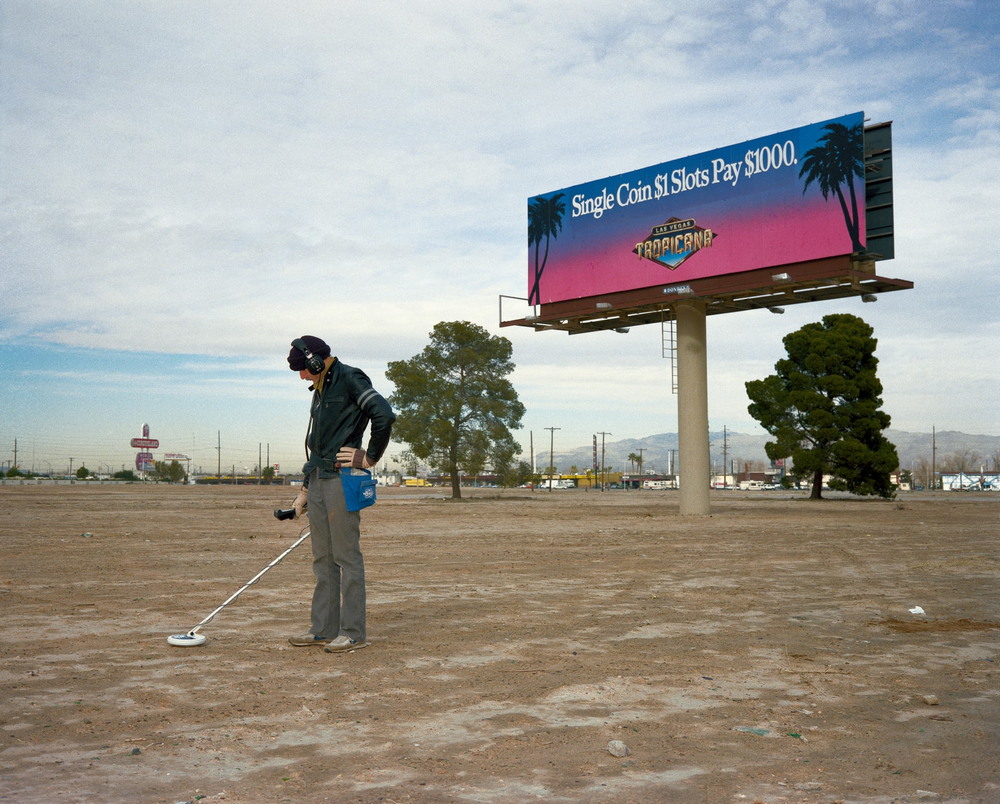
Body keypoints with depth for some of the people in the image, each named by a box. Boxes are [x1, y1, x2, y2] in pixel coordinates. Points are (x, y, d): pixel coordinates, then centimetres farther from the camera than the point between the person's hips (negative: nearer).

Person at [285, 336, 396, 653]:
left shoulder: (350, 379, -6)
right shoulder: (320, 391, 21)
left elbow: (384, 415, -19)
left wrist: (370, 458, -11)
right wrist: (305, 490, 21)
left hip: (342, 480, -9)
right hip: (317, 480, 9)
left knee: (347, 556, -5)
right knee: (322, 558, 10)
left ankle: (353, 632, 0)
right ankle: (324, 629, 17)